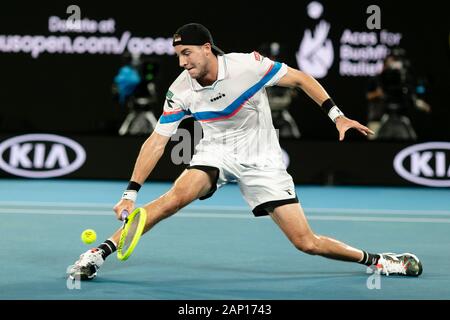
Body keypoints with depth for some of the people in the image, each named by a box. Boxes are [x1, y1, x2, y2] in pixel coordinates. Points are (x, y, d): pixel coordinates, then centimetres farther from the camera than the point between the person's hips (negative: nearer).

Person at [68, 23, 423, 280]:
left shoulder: (247, 65, -19)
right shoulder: (181, 91, -12)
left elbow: (299, 78, -7)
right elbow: (157, 141, -8)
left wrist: (337, 115, -12)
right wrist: (131, 193, -14)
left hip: (261, 159, -1)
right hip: (215, 151, 1)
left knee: (307, 243, -8)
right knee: (176, 197, -30)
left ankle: (374, 260, 15)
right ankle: (99, 253, -27)